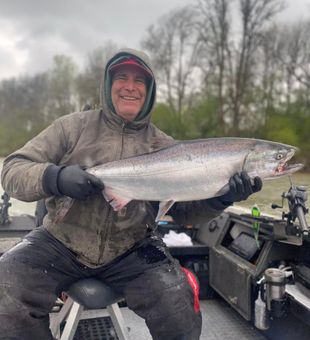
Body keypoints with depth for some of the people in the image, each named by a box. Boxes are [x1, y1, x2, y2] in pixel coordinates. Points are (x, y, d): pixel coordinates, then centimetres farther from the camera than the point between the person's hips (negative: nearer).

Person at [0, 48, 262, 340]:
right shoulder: (75, 126, 0)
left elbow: (183, 208, 4)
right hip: (60, 243, 0)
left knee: (179, 308, -20)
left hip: (131, 253, 1)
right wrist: (56, 178, -25)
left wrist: (220, 198, -17)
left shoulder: (165, 148, 5)